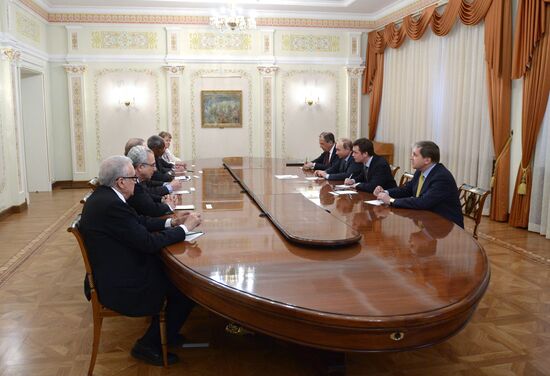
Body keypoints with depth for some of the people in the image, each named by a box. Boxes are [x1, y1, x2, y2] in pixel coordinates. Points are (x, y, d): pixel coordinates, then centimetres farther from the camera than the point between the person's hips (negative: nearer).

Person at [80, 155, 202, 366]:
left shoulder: (102, 196, 4)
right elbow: (149, 242, -25)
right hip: (120, 286, -10)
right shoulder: (112, 205, -27)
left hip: (112, 274, 10)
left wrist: (171, 222, 2)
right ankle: (149, 345, 13)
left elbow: (138, 222, 11)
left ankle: (164, 331, 28)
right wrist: (185, 228, -13)